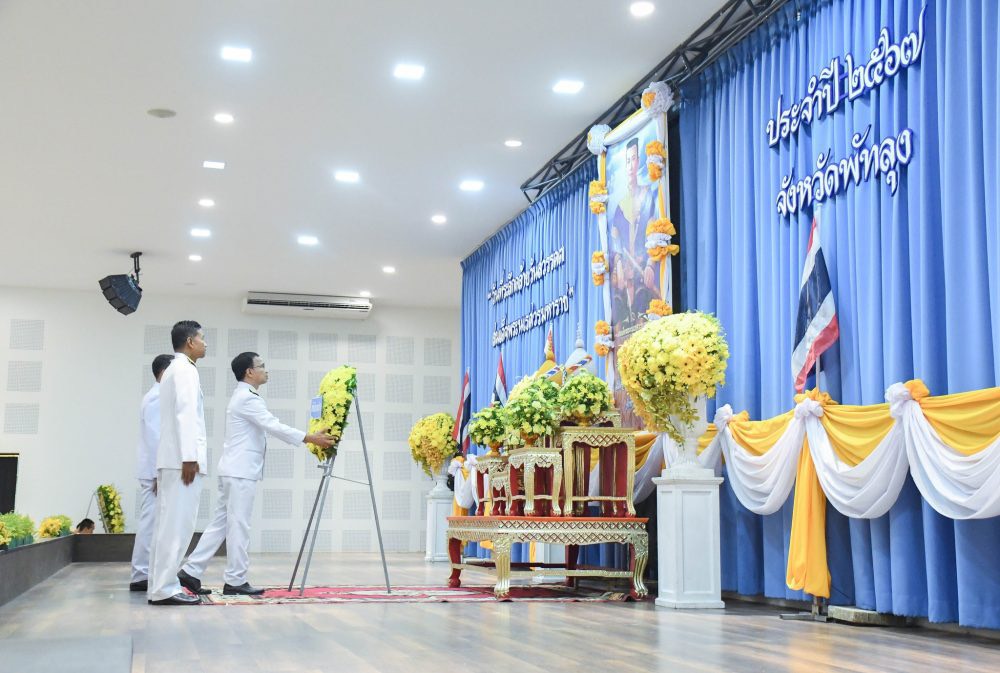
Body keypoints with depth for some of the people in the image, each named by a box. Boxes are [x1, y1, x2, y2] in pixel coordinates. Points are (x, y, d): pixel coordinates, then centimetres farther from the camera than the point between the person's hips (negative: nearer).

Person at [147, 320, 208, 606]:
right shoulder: (185, 370, -7)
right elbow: (185, 414, -17)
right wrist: (190, 457, -21)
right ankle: (164, 588, -12)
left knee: (168, 524, 8)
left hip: (172, 459, 10)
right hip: (181, 458, -10)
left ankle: (161, 586, 9)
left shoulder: (174, 370, 24)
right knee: (177, 525, -11)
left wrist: (186, 456, 18)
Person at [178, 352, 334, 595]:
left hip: (236, 471, 10)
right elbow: (274, 427, -21)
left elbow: (269, 427, 20)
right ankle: (236, 581, 0)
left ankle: (191, 571, 10)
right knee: (239, 526, -5)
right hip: (241, 472, -10)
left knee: (220, 523, 10)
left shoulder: (243, 397, 21)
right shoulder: (247, 398, -13)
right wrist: (311, 438, -21)